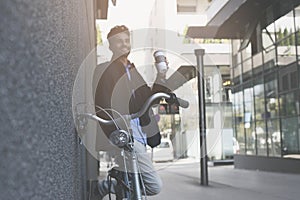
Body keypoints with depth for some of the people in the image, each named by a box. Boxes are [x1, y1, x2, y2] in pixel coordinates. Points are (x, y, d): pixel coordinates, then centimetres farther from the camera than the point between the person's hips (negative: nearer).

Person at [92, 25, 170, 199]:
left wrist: (160, 79, 6)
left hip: (138, 135, 8)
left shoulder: (133, 70, 21)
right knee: (154, 185, -12)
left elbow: (147, 101, 18)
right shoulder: (106, 71, -3)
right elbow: (104, 107, -12)